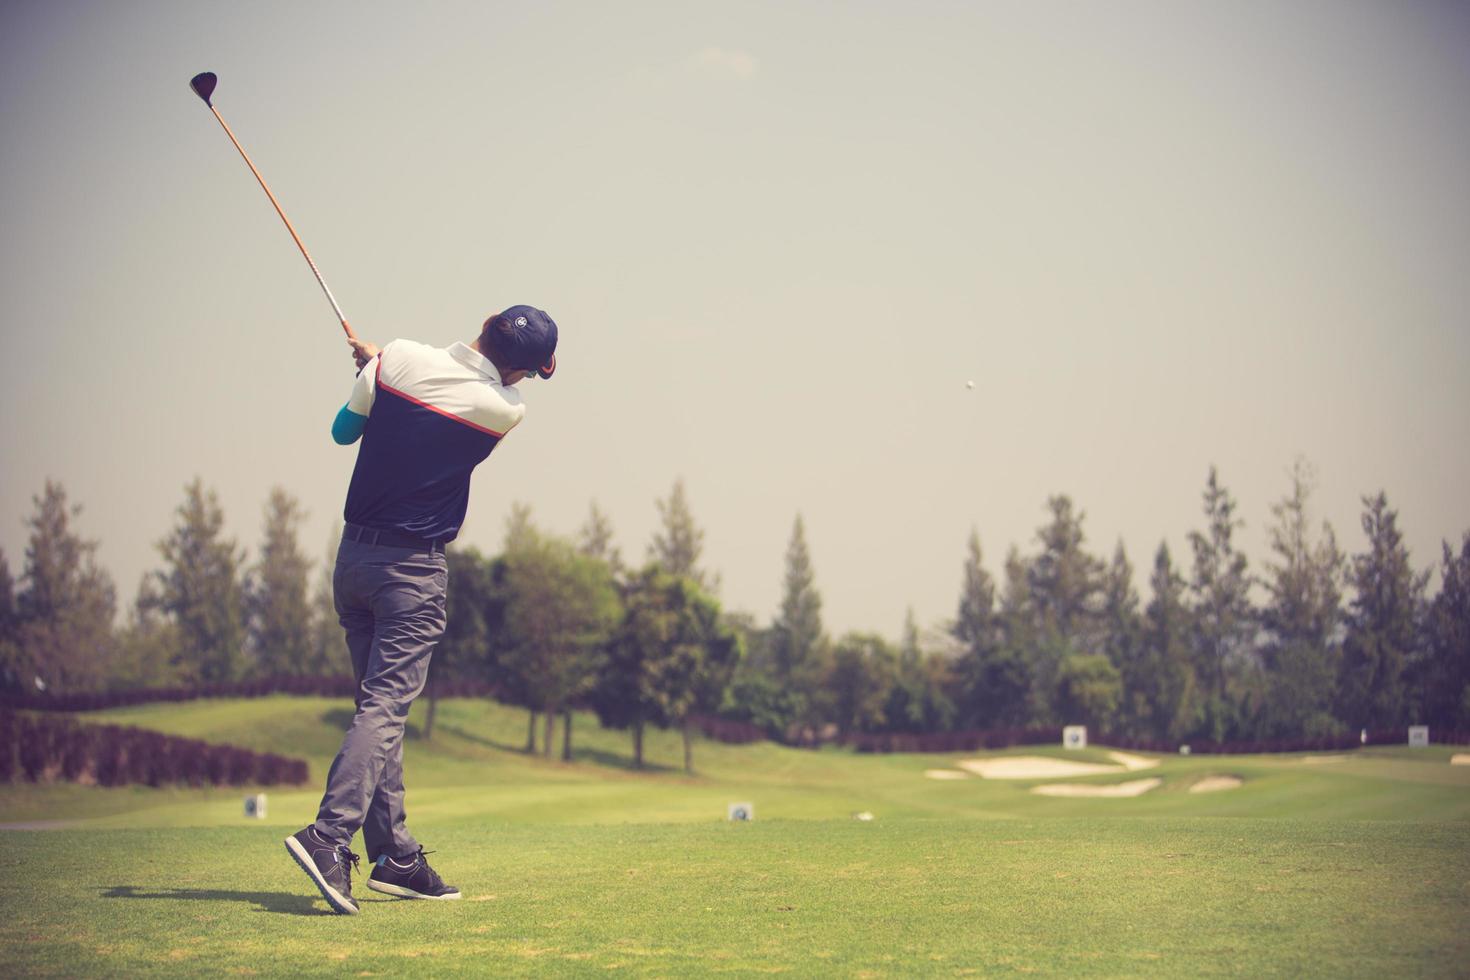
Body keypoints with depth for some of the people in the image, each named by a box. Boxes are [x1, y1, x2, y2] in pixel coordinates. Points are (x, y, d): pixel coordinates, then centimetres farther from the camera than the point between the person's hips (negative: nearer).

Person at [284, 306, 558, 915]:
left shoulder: (397, 359, -5)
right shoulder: (506, 410, -11)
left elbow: (343, 431, 10)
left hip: (353, 556, 5)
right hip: (414, 569, -5)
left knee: (381, 703, 10)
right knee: (385, 705, -9)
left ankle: (395, 856, 11)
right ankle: (329, 836, -27)